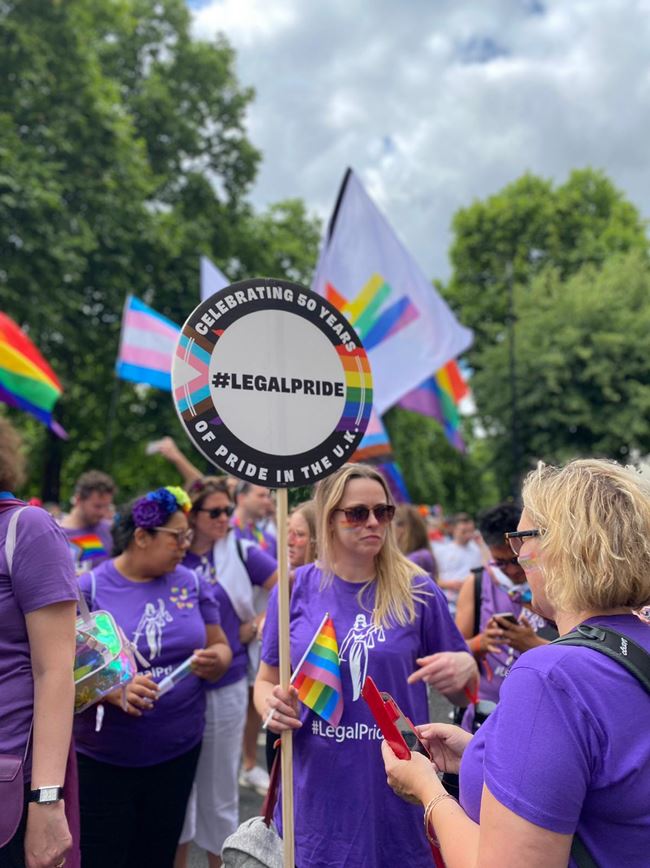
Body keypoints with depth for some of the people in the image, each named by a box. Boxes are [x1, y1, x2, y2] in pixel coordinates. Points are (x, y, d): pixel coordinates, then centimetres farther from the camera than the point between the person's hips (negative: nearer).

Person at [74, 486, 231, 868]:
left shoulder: (191, 584, 2)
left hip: (178, 752, 4)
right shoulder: (88, 589, -10)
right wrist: (113, 691, -29)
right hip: (102, 759, -3)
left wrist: (214, 661, -14)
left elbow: (221, 647, 9)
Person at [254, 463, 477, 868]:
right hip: (317, 795, 1)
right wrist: (273, 705, -15)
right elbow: (267, 680, 6)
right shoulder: (296, 589, -4)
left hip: (398, 792, 0)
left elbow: (462, 691, 3)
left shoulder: (418, 591, -5)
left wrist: (465, 667, -19)